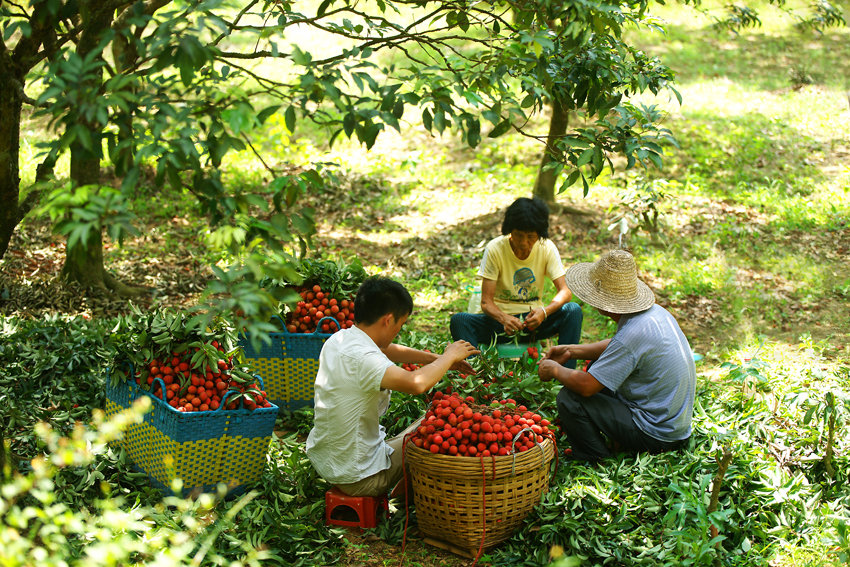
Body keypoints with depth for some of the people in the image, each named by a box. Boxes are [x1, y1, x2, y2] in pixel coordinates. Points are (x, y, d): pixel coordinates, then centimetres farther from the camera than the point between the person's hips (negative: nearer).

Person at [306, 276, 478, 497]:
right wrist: (450, 356, -24)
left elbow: (388, 351, 18)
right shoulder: (362, 358, -29)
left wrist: (437, 359, 9)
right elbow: (416, 383, -43)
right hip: (357, 479, -9)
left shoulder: (338, 339, 0)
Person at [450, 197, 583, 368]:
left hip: (534, 318, 2)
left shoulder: (547, 248, -6)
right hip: (501, 317, -2)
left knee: (573, 311, -26)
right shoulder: (495, 249, -12)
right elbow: (486, 302, -14)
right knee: (458, 320, -29)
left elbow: (565, 291, -11)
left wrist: (544, 312, -33)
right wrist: (504, 319, -37)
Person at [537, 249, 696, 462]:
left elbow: (586, 386, -25)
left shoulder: (633, 333, -29)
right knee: (598, 368, 22)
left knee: (569, 399, -13)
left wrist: (555, 370, -5)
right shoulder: (655, 311, 0)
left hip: (657, 435, -9)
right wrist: (570, 351, 17)